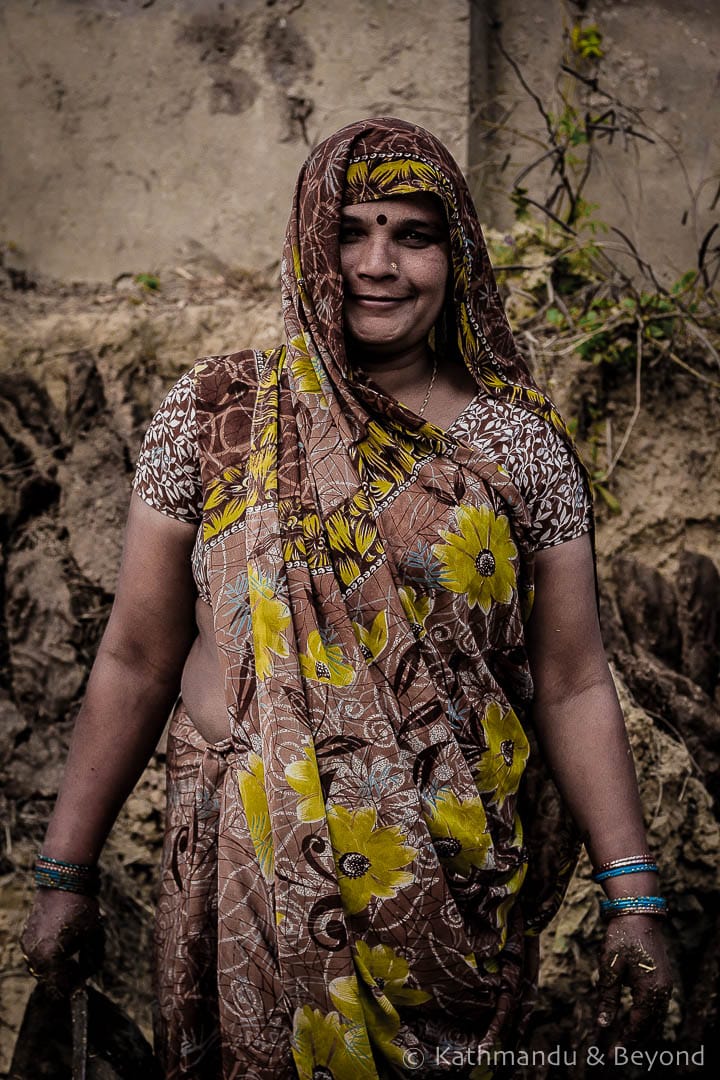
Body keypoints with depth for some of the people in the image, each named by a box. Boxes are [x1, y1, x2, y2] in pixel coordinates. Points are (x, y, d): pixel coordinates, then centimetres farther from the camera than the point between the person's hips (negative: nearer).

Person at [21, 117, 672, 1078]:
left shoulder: (522, 442, -1)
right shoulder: (210, 417, -2)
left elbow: (573, 686, -1)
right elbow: (136, 660, 0)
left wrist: (633, 899, -6)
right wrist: (65, 873, 0)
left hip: (457, 881, 1)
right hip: (254, 869, 0)